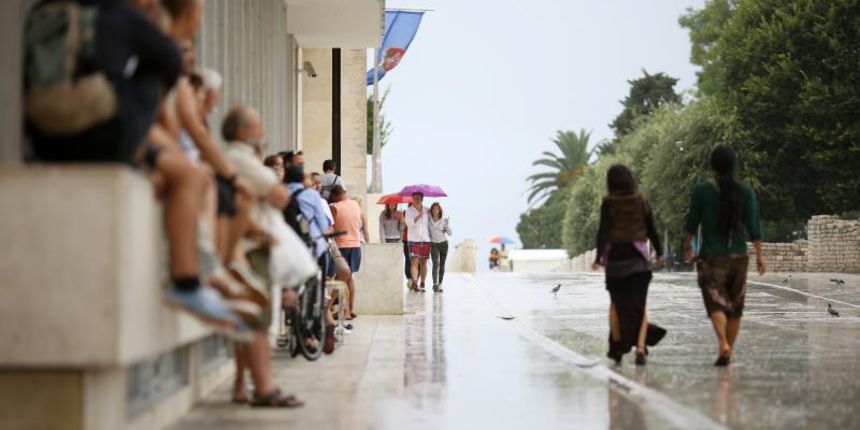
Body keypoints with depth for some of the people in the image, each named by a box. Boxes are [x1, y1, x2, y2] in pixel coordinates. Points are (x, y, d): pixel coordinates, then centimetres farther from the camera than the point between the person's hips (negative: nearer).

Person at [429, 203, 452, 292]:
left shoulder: (444, 219, -6)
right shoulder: (429, 220, -3)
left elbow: (450, 233, -8)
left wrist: (447, 224, -22)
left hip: (443, 244, 1)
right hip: (433, 244, -1)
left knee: (442, 265, 4)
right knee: (435, 264, -16)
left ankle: (440, 284, 13)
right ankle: (435, 284, -23)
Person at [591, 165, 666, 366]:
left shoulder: (609, 204, -6)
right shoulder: (641, 202, 1)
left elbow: (603, 231, -14)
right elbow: (652, 230, 5)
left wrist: (598, 257, -18)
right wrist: (659, 252, 18)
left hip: (615, 257, -1)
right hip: (638, 258, 1)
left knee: (616, 303, 16)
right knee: (639, 306, 3)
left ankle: (617, 347, 18)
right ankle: (640, 348, -12)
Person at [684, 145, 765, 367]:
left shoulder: (702, 190, -6)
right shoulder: (745, 191, -1)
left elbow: (692, 222, 0)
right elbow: (754, 226, -3)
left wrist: (687, 247, 15)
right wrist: (759, 256, 2)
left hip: (711, 256, -3)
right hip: (738, 256, 3)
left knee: (716, 302, -5)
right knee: (735, 304, 14)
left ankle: (723, 344, -28)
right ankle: (730, 350, 21)